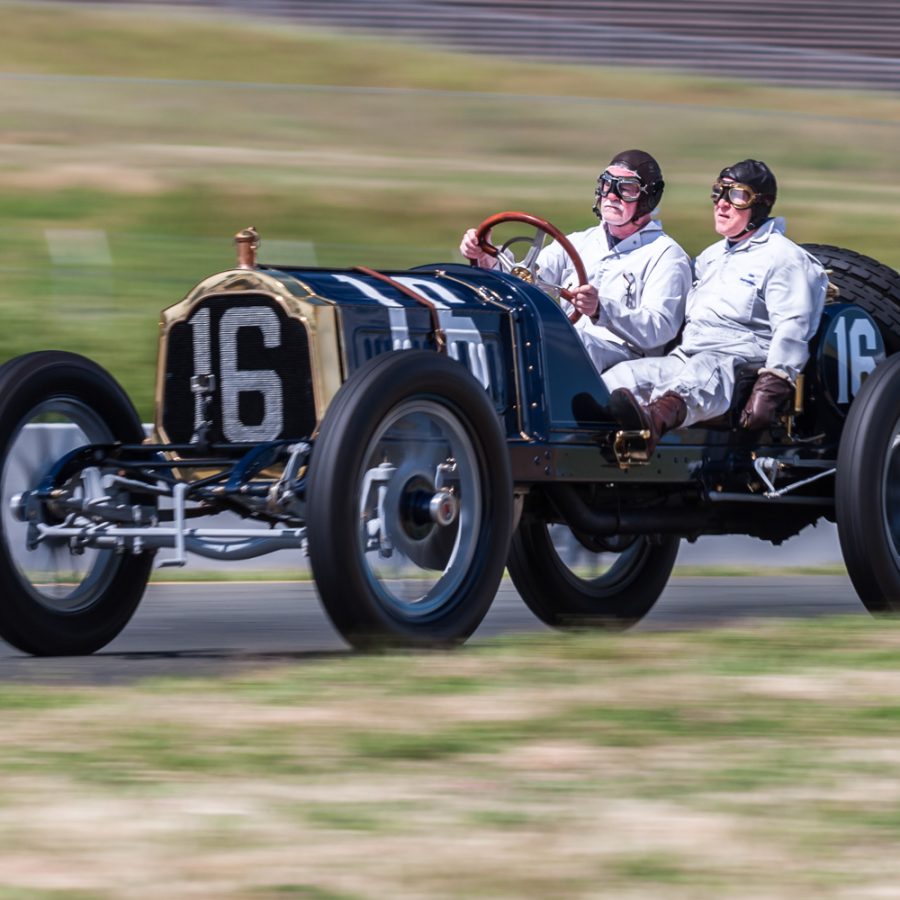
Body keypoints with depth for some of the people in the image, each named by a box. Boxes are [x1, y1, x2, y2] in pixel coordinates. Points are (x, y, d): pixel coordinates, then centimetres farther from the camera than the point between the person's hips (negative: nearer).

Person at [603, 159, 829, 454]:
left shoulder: (783, 258, 4)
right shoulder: (711, 256, 32)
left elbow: (792, 328, -8)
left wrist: (773, 388, -20)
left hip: (737, 362, -7)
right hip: (683, 359, 7)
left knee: (702, 373, -42)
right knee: (628, 374, -24)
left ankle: (654, 418, -76)